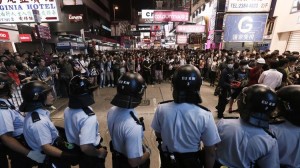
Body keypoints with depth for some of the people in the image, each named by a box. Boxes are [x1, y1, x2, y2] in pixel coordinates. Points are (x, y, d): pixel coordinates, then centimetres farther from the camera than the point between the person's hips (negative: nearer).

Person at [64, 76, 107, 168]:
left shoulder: (68, 110, -10)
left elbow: (71, 130, 5)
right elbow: (86, 147, -38)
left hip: (75, 151, 7)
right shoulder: (88, 117, -37)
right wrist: (99, 153, -21)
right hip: (90, 156, -7)